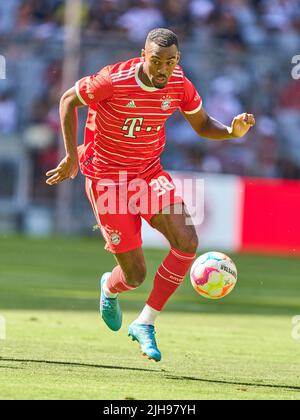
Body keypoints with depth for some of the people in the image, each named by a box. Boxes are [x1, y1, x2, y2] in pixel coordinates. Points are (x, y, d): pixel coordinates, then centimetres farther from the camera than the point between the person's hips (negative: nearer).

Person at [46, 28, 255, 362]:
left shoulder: (179, 86, -8)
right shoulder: (113, 81, -22)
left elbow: (202, 126, 7)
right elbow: (68, 99, -6)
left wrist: (233, 132, -15)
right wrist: (71, 155, -10)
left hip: (150, 173, 4)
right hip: (108, 180, -4)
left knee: (187, 240, -20)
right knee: (135, 275, -4)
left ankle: (145, 323, -6)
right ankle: (110, 288, 38)